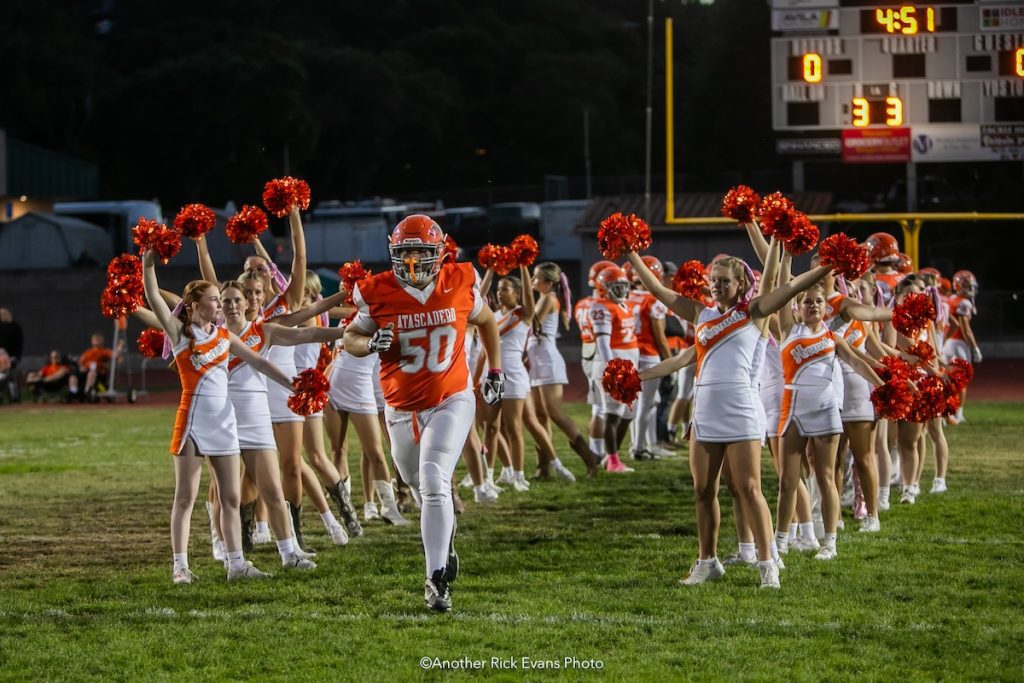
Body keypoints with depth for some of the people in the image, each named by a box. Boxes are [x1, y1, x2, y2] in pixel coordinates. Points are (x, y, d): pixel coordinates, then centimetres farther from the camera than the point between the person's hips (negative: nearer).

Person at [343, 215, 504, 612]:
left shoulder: (459, 284, -6)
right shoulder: (379, 295, -8)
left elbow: (486, 321, 14)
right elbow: (350, 337, 3)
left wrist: (495, 371, 14)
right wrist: (371, 344, -20)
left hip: (451, 401, -2)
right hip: (402, 410, 2)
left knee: (434, 483, -19)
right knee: (422, 486, 17)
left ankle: (437, 580, -17)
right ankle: (444, 547, 48)